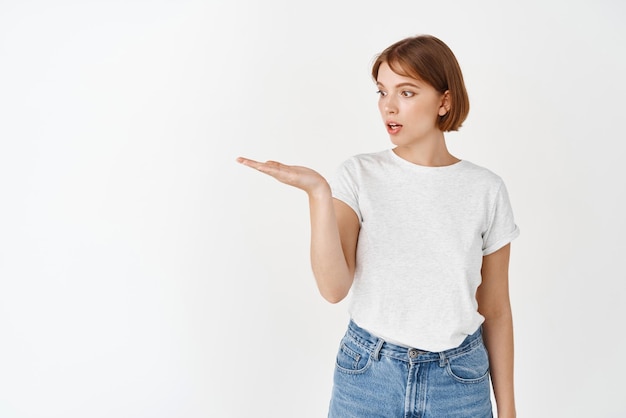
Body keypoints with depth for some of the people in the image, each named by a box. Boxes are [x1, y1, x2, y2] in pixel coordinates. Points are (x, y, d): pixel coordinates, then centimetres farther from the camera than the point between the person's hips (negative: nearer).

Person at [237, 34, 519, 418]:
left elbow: (496, 310, 1)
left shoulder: (486, 189, -5)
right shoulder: (359, 175, -8)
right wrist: (319, 193, -29)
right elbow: (334, 288, -18)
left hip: (459, 381, 1)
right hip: (367, 373, 0)